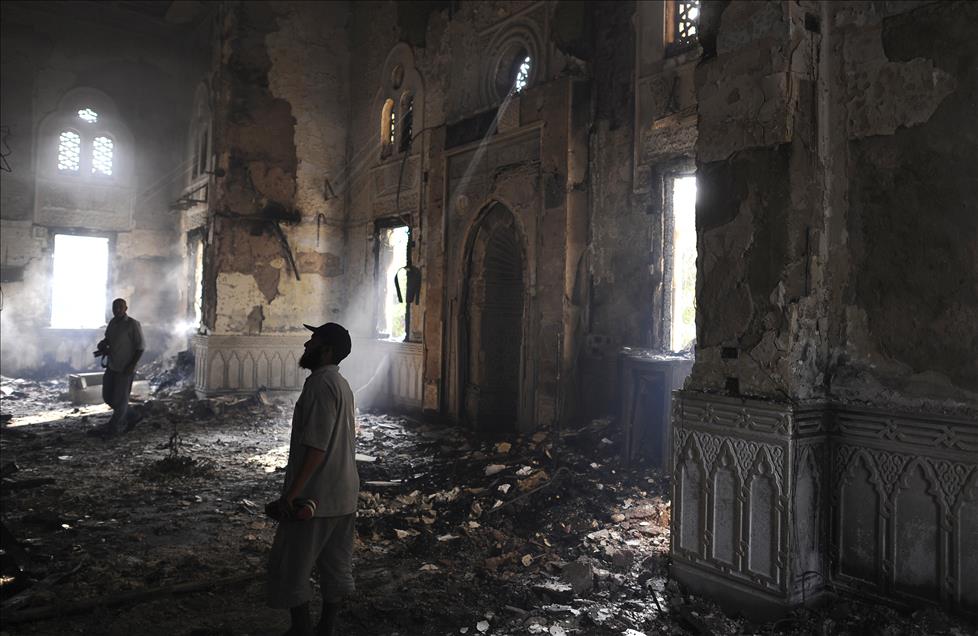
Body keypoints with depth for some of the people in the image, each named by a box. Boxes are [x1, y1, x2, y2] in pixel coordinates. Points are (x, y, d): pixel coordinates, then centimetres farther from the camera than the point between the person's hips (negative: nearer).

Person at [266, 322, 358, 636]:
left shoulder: (320, 383, -17)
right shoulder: (342, 384, 13)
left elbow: (316, 446, -24)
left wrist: (291, 493, -22)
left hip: (315, 496, -9)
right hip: (344, 495, 9)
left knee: (288, 568, 4)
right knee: (337, 567, 14)